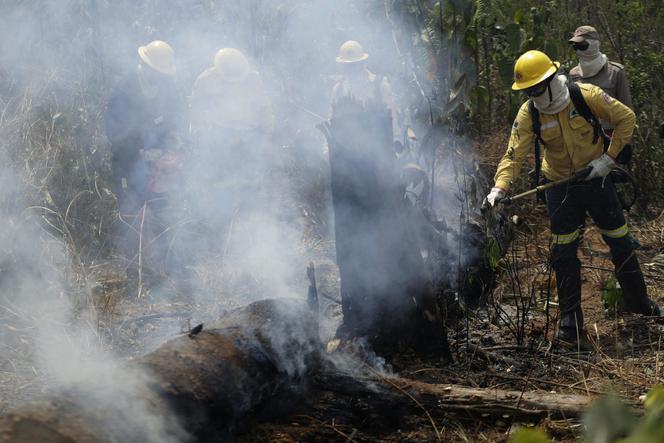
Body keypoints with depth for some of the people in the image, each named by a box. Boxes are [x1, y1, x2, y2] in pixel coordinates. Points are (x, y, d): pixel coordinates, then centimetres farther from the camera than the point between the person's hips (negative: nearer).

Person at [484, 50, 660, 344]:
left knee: (621, 243, 10)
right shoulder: (528, 114, -13)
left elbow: (626, 118, -10)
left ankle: (638, 302, 30)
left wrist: (608, 158, -14)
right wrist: (499, 187, -32)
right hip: (559, 186, 1)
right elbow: (515, 154, -17)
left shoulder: (587, 96, -19)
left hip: (595, 180, -1)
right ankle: (570, 319, 12)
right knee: (563, 253, 0)